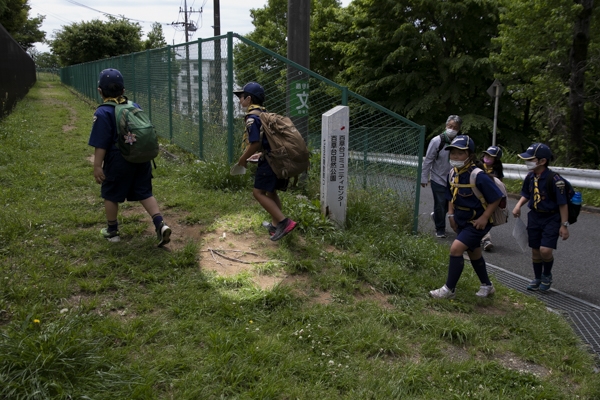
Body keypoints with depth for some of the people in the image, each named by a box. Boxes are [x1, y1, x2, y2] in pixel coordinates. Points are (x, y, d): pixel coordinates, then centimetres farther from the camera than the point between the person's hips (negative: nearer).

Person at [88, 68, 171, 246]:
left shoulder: (102, 113, -13)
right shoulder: (135, 107, 4)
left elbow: (100, 145, -15)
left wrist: (97, 166, -9)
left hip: (118, 162, -5)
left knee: (111, 195, 14)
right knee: (145, 193, 11)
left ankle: (112, 231, 27)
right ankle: (160, 224, -5)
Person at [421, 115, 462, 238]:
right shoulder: (437, 141, -14)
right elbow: (428, 161, -9)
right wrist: (424, 178, -8)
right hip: (438, 180, -4)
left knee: (449, 204, 15)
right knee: (440, 205, 5)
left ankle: (436, 216, 44)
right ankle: (440, 229, 23)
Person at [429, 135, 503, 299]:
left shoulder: (478, 176, -26)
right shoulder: (452, 175, -4)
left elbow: (496, 198, -21)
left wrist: (484, 218, -22)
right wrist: (451, 214, 4)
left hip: (477, 223, -8)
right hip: (462, 221, 8)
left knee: (456, 248, -17)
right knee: (474, 254, 21)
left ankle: (449, 289, -2)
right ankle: (487, 286, 43)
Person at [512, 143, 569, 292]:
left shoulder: (555, 179, -21)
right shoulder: (530, 177, -4)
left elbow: (563, 204, -16)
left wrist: (564, 225, -13)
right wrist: (518, 205, -4)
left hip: (551, 218, -5)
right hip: (534, 216, 6)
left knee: (545, 250, -15)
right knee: (535, 250, 12)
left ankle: (547, 275, 14)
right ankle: (537, 278, 32)